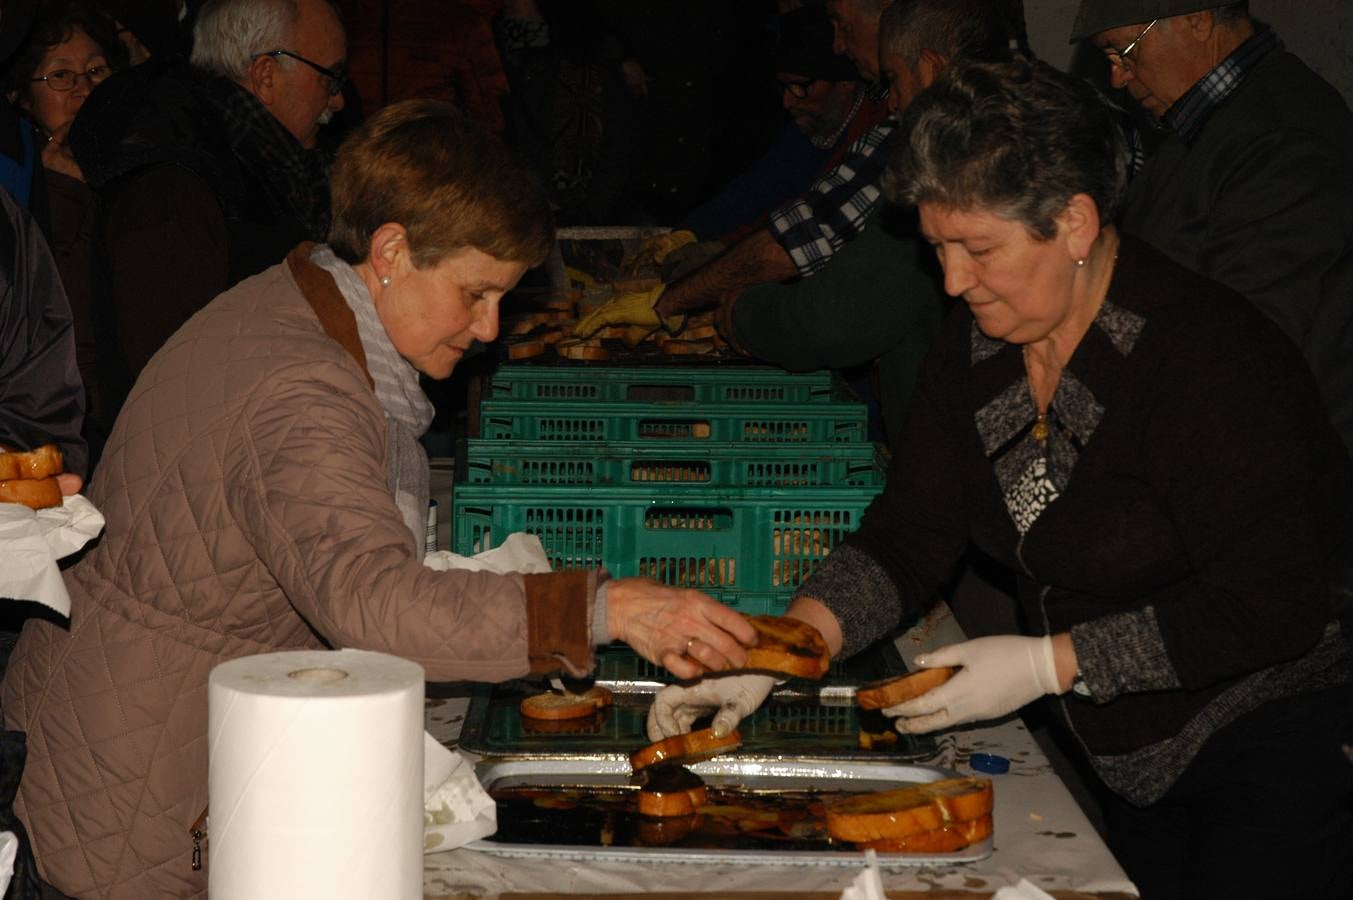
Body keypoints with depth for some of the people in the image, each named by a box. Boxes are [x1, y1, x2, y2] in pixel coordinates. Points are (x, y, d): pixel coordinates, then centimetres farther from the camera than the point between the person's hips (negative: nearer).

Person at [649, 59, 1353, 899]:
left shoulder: (1211, 358, -26)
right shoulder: (976, 344, -4)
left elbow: (1272, 604, -27)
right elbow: (910, 532, -3)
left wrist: (1048, 663, -25)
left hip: (1285, 743, -7)